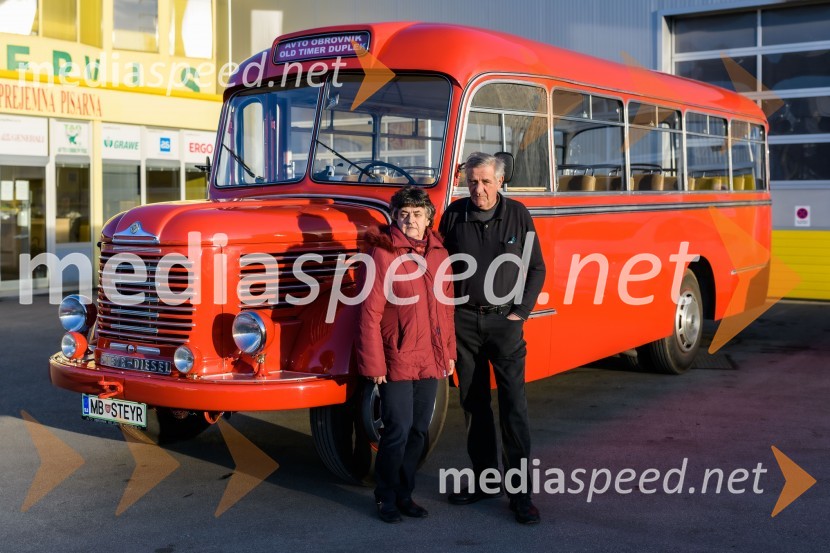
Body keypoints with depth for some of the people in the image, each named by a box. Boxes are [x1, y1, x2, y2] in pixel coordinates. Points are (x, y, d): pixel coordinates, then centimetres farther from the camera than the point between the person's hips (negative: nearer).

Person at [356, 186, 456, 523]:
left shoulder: (439, 253, 6)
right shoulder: (382, 253, -11)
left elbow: (446, 307, 12)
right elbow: (369, 314, -12)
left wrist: (449, 352, 12)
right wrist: (374, 364, -12)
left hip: (430, 360, 6)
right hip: (396, 360, -5)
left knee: (418, 431, 12)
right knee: (398, 430, -2)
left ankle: (404, 494, 27)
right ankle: (386, 497, 16)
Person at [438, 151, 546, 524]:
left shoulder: (518, 215, -1)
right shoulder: (454, 214, 1)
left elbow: (536, 269, 5)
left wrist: (521, 312, -3)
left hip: (504, 319, -2)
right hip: (464, 320, 2)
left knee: (514, 406, -5)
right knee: (474, 403, 9)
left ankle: (521, 492, -1)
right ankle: (485, 480, 21)